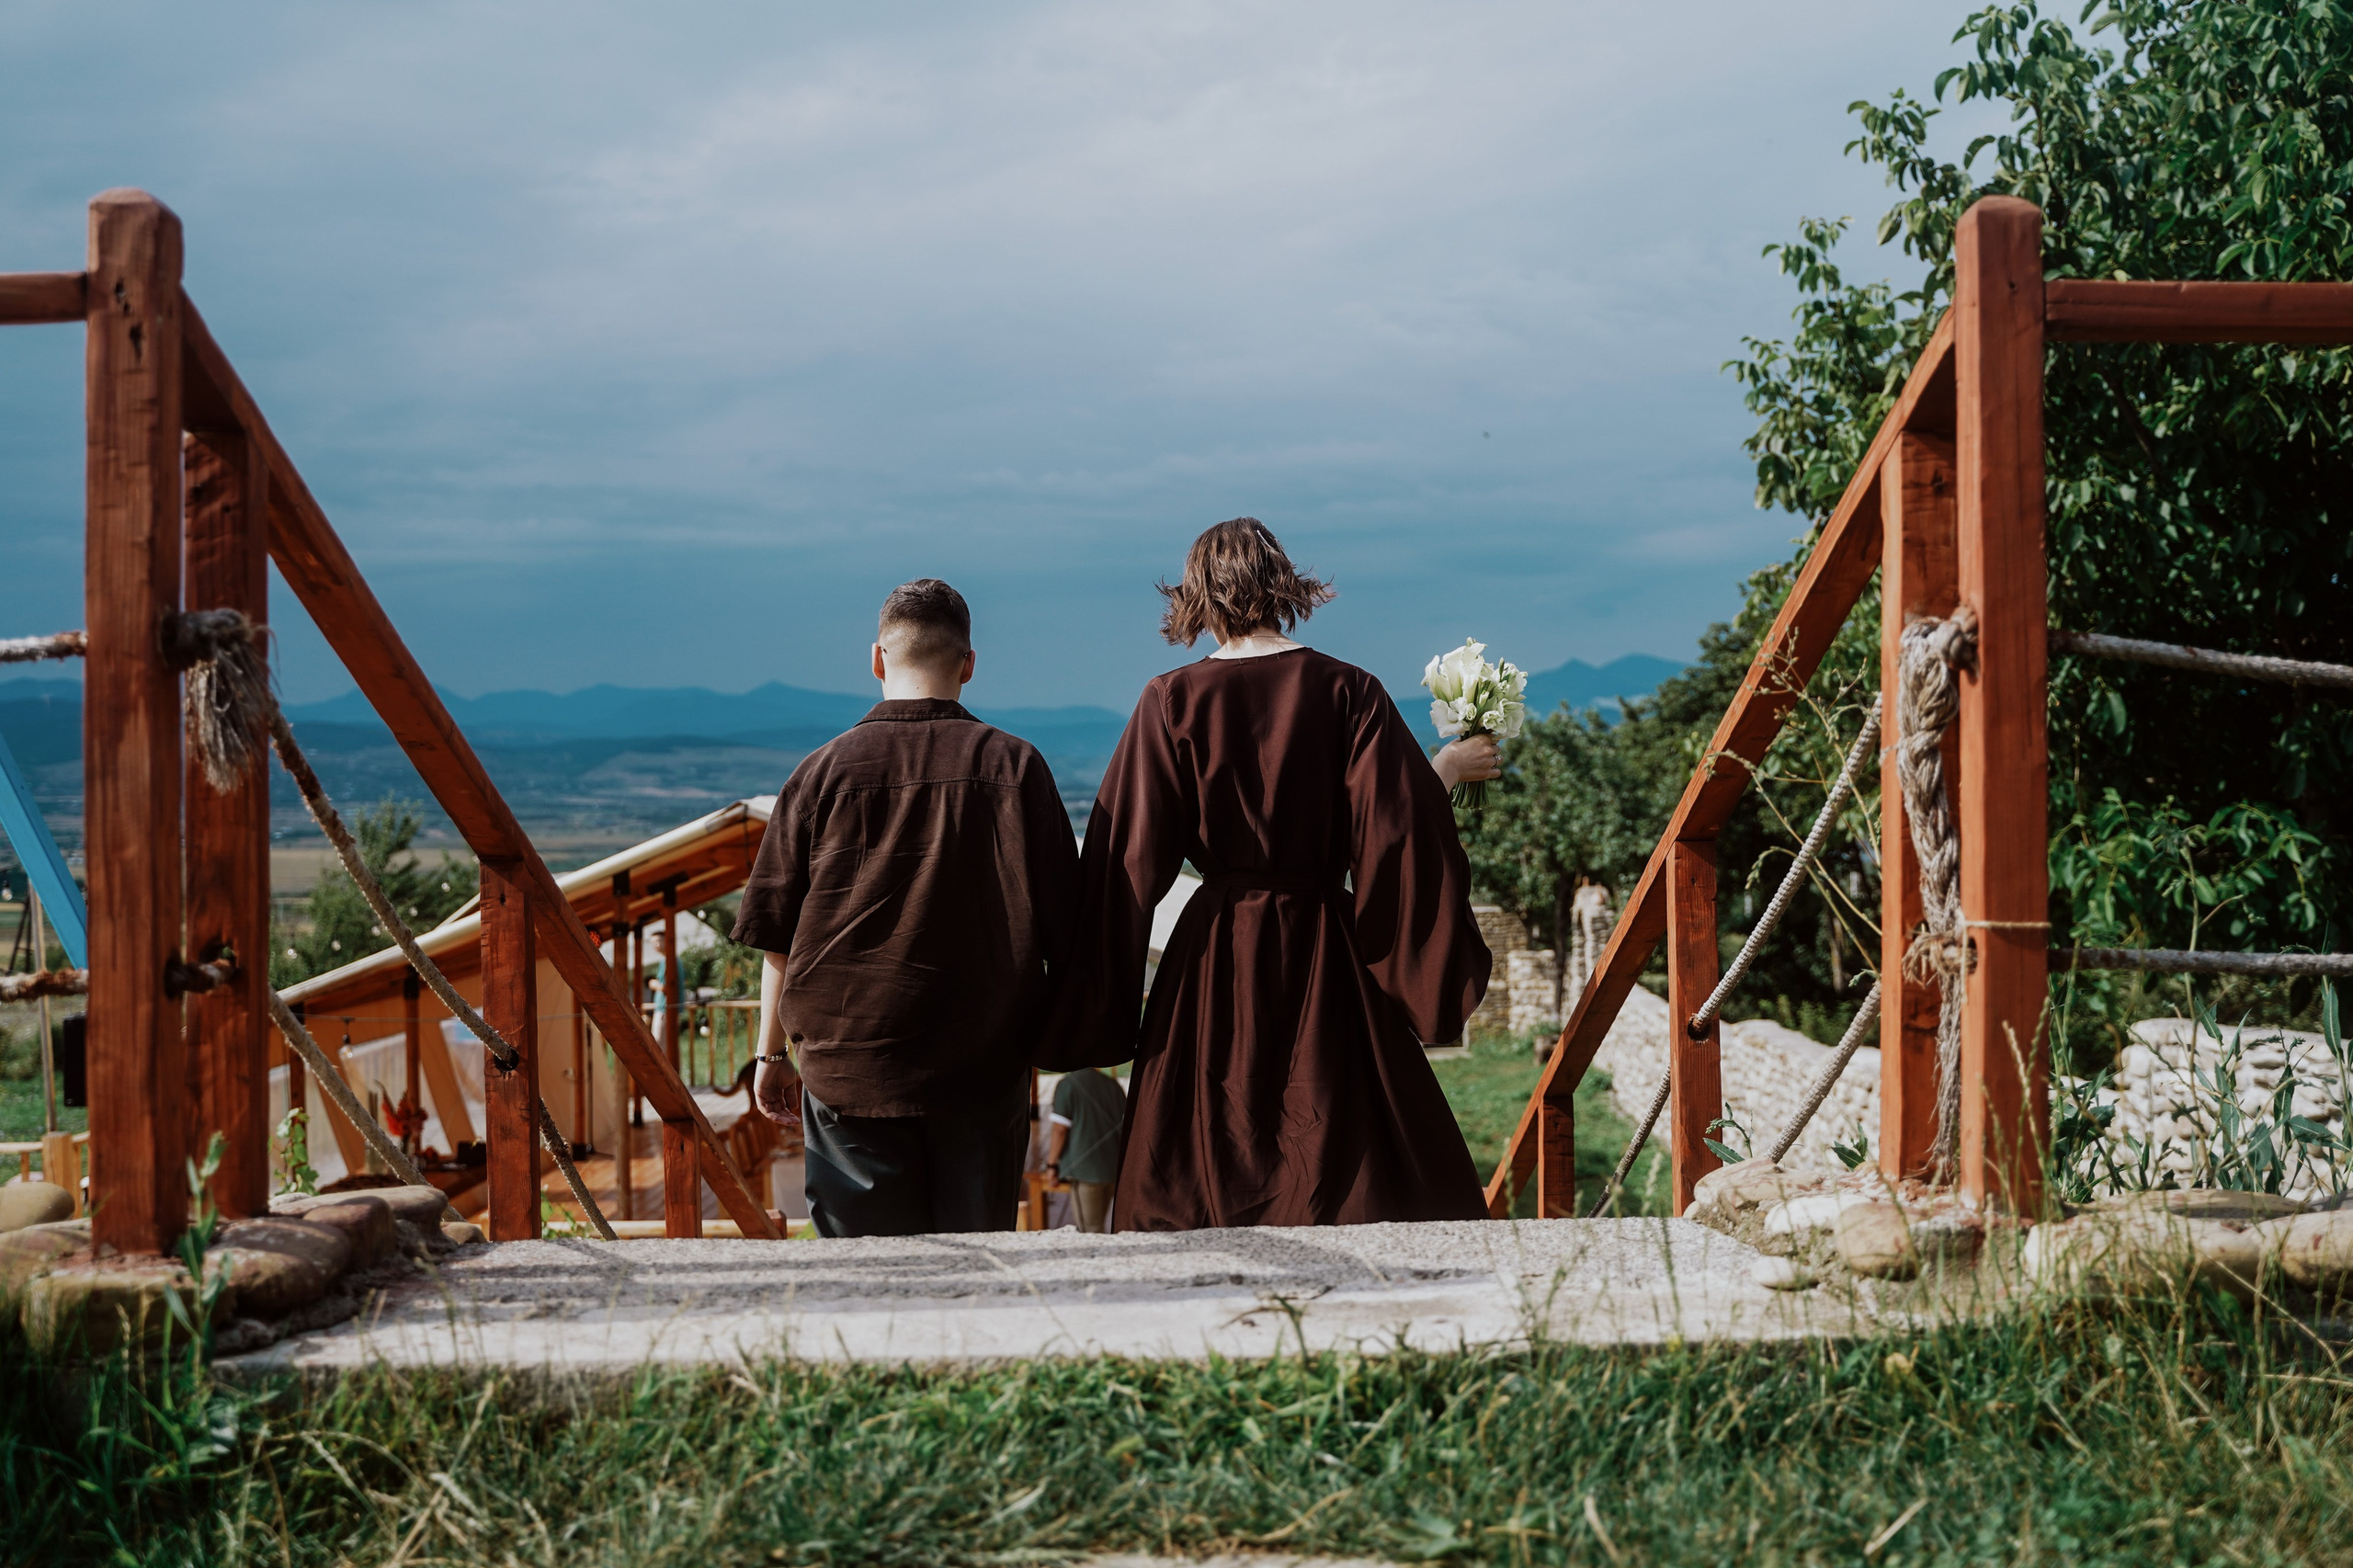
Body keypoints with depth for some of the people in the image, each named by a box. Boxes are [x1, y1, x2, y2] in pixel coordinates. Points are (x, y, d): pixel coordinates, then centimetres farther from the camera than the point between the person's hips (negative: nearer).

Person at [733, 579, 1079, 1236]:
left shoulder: (823, 771, -1)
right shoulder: (1014, 765, -2)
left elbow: (776, 934, 3)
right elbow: (1060, 928, 1)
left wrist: (773, 1056, 14)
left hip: (849, 1069, 0)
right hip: (984, 1070, 0)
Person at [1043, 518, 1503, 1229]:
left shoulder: (1171, 702, -4)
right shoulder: (1347, 692, -5)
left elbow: (1129, 859, -5)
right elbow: (1396, 831, -8)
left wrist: (1096, 1010, 2)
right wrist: (1446, 770, 12)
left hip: (1212, 964, 1)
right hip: (1323, 957, 0)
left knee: (1195, 1187, 8)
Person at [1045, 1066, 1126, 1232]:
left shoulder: (1067, 1085, -9)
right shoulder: (1112, 1084, 8)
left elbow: (1060, 1130, -11)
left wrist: (1051, 1164, -2)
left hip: (1083, 1167, -6)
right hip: (1111, 1166, 6)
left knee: (1090, 1229, -2)